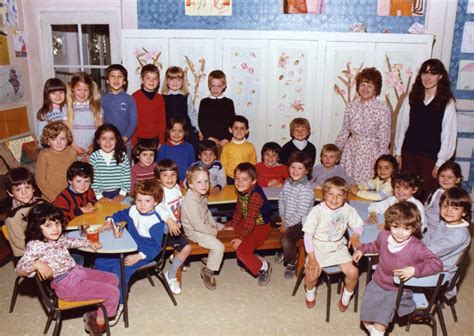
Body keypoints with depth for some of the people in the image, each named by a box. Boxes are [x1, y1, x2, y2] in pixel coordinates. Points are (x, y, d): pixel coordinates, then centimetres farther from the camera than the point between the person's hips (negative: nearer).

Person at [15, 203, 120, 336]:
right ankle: (99, 323, 12)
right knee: (112, 292, -11)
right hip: (67, 284, -9)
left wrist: (89, 243, 22)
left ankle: (96, 314, 19)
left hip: (78, 271, 9)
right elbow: (19, 268, -22)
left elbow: (71, 241, 27)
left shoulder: (59, 238, 6)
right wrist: (37, 264, -39)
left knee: (113, 279, 16)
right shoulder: (35, 245, -18)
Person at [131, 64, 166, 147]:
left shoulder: (160, 99, 4)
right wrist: (133, 142, -7)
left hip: (155, 139, 3)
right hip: (139, 139, -2)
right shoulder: (135, 97, -6)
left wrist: (161, 142, 4)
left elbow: (162, 121, 7)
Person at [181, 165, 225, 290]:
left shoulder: (202, 196, 0)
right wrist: (213, 231, -16)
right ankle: (207, 272, 3)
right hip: (195, 232, -10)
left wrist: (215, 225, 4)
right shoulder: (190, 202, -31)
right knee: (218, 247, -20)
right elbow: (198, 225, -29)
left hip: (205, 227, 10)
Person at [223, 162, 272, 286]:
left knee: (241, 250, -23)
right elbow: (239, 211, 12)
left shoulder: (255, 195, -29)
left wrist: (241, 237, -23)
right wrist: (232, 225, 10)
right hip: (248, 223, 10)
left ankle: (263, 266, 5)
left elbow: (250, 220, -28)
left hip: (261, 227, -10)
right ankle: (250, 258, 23)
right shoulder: (241, 191, -2)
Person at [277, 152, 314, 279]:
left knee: (285, 239, -28)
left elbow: (301, 213, -23)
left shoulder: (306, 189, -22)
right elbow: (281, 200, 9)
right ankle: (284, 252, 34)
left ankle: (292, 263, 4)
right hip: (287, 220, 8)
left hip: (300, 223, -8)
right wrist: (283, 219, -3)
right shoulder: (288, 182, 2)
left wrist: (287, 224, -14)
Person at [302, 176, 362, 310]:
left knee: (353, 272, -13)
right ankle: (310, 291, 16)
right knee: (312, 273, -21)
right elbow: (308, 235, -13)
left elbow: (358, 226, 5)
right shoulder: (317, 211, -17)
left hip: (338, 248, 3)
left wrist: (355, 235, -19)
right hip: (318, 248, -2)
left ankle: (346, 296, 20)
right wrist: (312, 258, -17)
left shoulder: (348, 210, -9)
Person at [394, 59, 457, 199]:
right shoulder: (412, 98, 4)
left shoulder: (447, 103, -6)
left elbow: (449, 135, -5)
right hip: (408, 154, 3)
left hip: (431, 158, -3)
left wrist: (440, 162, -5)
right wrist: (398, 153, 6)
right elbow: (401, 126, 7)